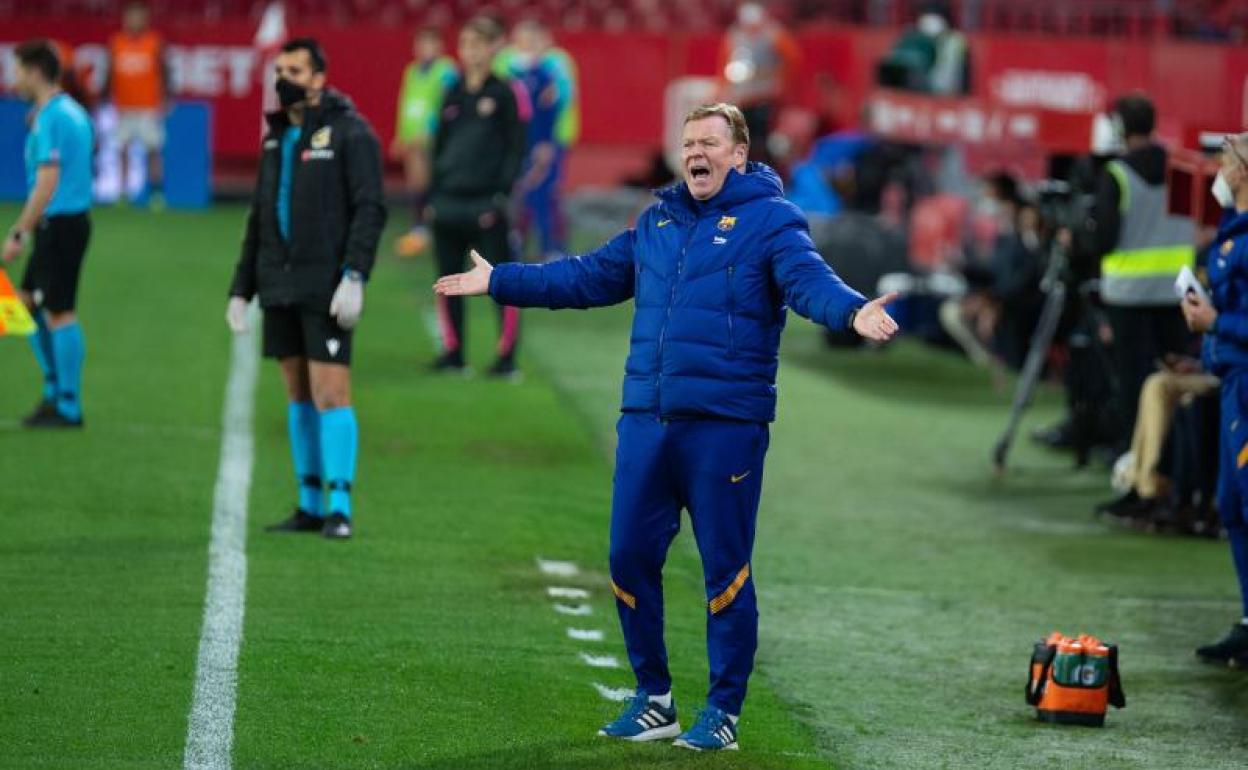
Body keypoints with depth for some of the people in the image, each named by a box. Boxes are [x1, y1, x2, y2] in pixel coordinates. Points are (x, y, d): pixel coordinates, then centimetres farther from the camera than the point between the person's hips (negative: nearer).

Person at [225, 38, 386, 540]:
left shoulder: (349, 132, -6)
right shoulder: (276, 137, 16)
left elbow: (369, 210, -12)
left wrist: (354, 277, -22)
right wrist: (241, 289, 17)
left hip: (326, 290, -7)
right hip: (281, 289, 7)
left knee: (330, 392, -10)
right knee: (298, 394, 9)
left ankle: (340, 507, -9)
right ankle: (310, 506, 13)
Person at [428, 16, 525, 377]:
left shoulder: (503, 94, -2)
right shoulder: (454, 95, 12)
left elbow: (515, 148, -5)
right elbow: (439, 147, 16)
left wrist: (502, 194, -13)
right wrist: (432, 195, 11)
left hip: (486, 204, -5)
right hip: (449, 203, 5)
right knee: (448, 279, 7)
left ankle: (506, 356, 4)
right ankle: (453, 352, 16)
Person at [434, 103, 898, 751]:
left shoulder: (770, 220, -3)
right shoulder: (657, 221, 17)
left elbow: (809, 279, -19)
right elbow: (590, 277, 26)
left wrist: (852, 311, -41)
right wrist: (499, 282, 29)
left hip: (726, 424, -6)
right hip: (645, 422, 6)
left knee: (725, 568, -1)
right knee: (631, 557, 8)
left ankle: (723, 711, 9)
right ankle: (653, 699, 22)